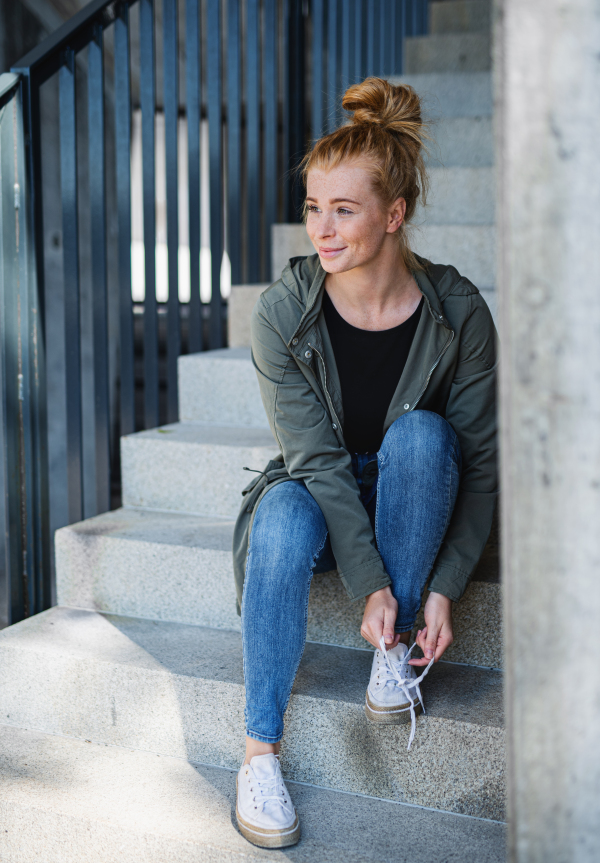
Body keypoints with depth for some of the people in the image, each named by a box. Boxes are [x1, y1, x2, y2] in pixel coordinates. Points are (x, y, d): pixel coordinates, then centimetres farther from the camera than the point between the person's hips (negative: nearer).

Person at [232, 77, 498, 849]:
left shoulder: (457, 312, -18)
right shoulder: (282, 314, -18)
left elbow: (481, 462, -13)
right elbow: (317, 458, -20)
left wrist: (443, 589, -23)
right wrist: (369, 584, -29)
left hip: (410, 506, 0)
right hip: (322, 496, 0)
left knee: (418, 433, -32)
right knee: (282, 513, -34)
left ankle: (396, 652, -17)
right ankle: (260, 751, -25)